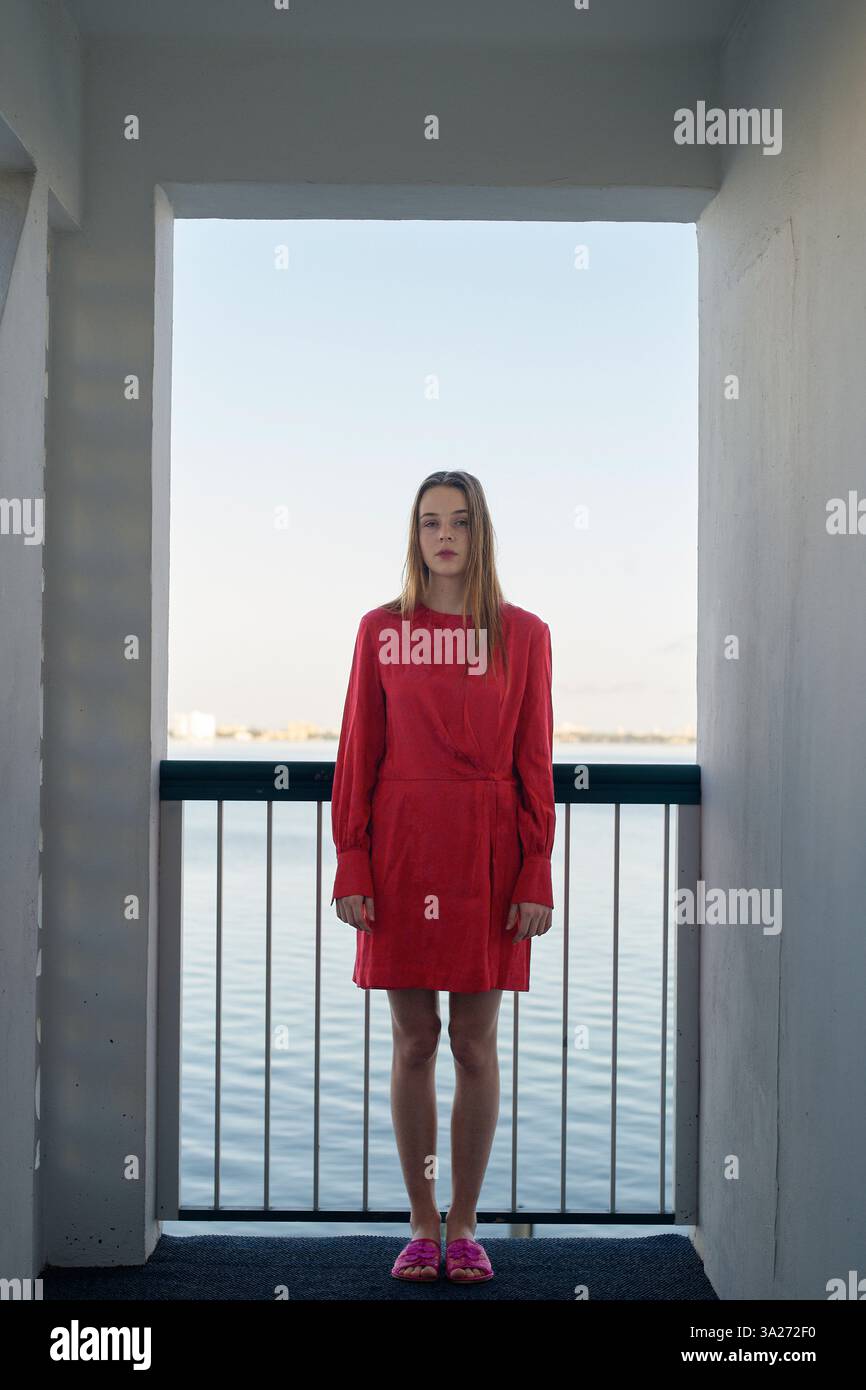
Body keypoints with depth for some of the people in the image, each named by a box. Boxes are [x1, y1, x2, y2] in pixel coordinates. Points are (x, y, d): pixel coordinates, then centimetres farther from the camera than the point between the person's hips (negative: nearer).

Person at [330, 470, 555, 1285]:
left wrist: (536, 877, -4)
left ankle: (464, 1226, 17)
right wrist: (352, 867, -4)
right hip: (401, 851, 0)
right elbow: (356, 756, 3)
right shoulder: (380, 630, 4)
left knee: (475, 1043, 5)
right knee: (413, 1041, 6)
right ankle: (422, 1225, 18)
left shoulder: (523, 635, 3)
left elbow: (535, 764, 2)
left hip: (488, 854, 0)